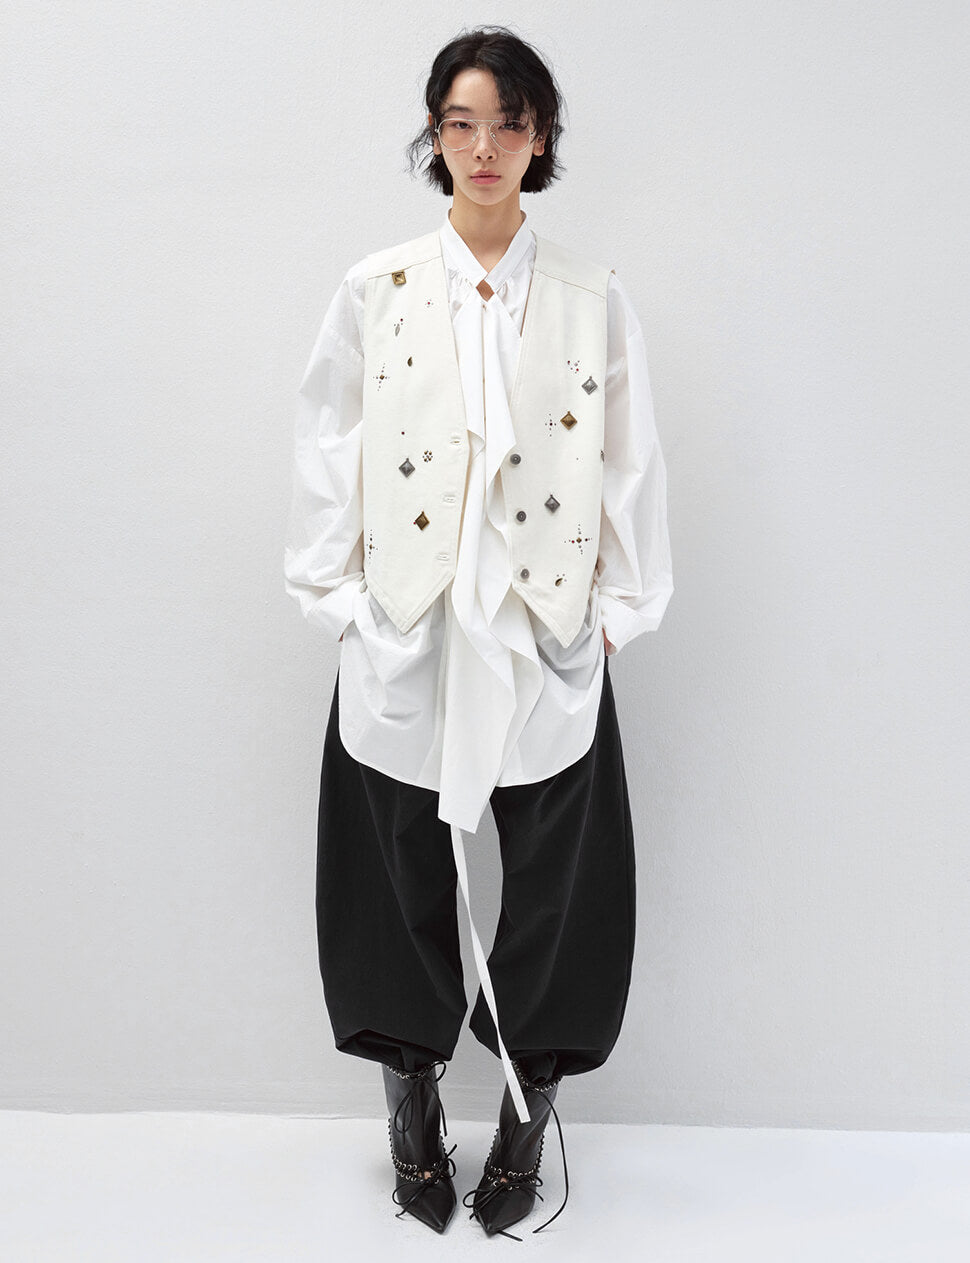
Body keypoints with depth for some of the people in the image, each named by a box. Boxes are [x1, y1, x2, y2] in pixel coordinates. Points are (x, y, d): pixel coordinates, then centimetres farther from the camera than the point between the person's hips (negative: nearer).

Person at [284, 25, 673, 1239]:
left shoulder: (592, 297, 3)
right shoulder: (376, 289, 3)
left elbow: (631, 468, 4)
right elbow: (326, 455, 3)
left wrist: (615, 614, 0)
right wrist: (338, 597, -2)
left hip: (544, 637, 0)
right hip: (403, 639, 0)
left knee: (552, 880, 7)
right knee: (407, 876, 11)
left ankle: (526, 1113, 28)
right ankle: (412, 1103, 32)